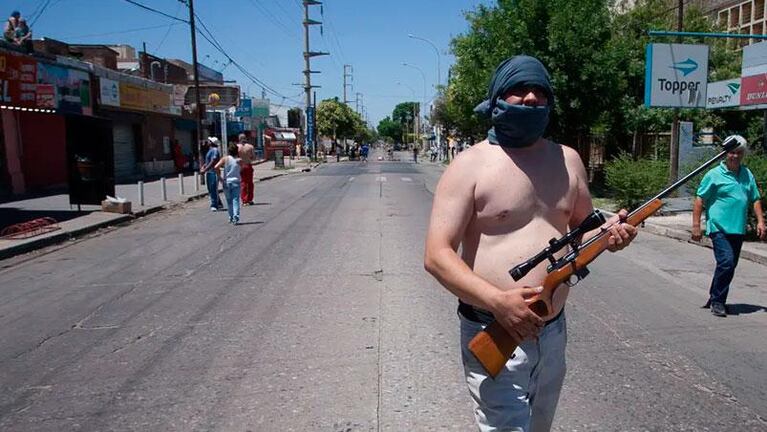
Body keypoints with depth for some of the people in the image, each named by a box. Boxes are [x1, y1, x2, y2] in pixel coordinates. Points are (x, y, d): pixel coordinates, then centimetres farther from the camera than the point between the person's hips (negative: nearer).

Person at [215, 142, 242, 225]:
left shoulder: (225, 159, -5)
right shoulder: (239, 160, -4)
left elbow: (216, 167, -16)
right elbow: (242, 169, 14)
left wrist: (219, 176, -4)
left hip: (226, 182, 1)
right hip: (236, 182, -1)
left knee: (229, 200, 13)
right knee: (235, 200, -2)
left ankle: (231, 217, 21)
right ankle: (236, 217, -19)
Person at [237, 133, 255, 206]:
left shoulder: (236, 146, -6)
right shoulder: (250, 146, -6)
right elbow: (254, 158, -4)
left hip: (240, 166, 0)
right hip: (248, 166, 0)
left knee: (242, 184, 7)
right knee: (250, 183, 12)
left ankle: (244, 201, 4)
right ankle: (250, 200, 16)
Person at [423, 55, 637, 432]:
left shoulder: (567, 159, 7)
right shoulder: (470, 165, -9)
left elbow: (584, 227, 21)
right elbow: (436, 256, -15)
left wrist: (607, 234, -3)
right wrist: (497, 301, -26)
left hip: (553, 331, 6)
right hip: (492, 335, -6)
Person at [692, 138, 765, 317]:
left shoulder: (747, 174, 14)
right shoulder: (714, 175, -4)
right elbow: (699, 200, -4)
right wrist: (696, 225, -10)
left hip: (738, 229, 6)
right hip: (719, 228, -6)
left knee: (730, 265, 9)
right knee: (726, 262, -17)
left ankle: (714, 298, 23)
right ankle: (717, 301, -4)